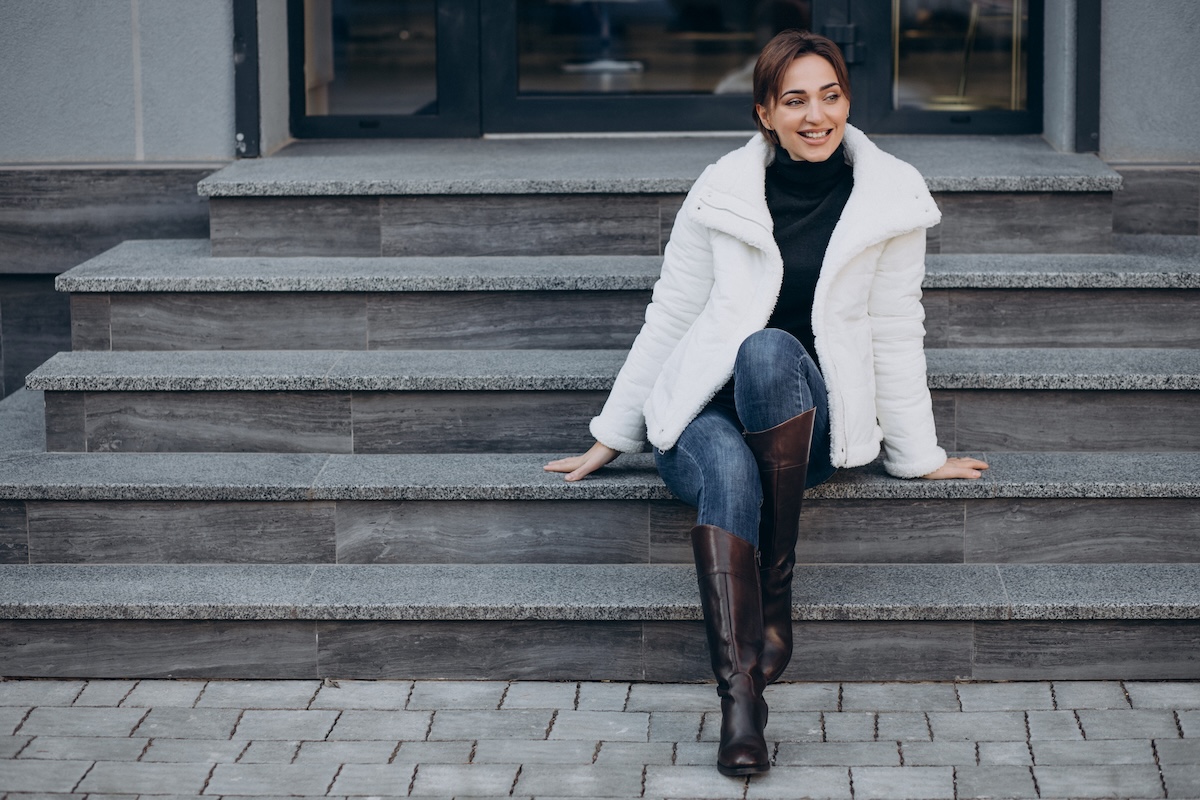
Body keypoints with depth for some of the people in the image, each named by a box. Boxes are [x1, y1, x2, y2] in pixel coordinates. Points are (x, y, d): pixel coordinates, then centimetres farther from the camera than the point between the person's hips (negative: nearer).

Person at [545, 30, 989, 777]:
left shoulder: (890, 198, 0)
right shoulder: (723, 190, 0)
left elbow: (896, 334, 7)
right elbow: (668, 318, 7)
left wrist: (919, 455, 8)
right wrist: (610, 440, 9)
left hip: (809, 424, 0)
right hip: (704, 414, 0)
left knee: (769, 350, -35)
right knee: (730, 474, -36)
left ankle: (779, 580, -26)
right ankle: (740, 692, -47)